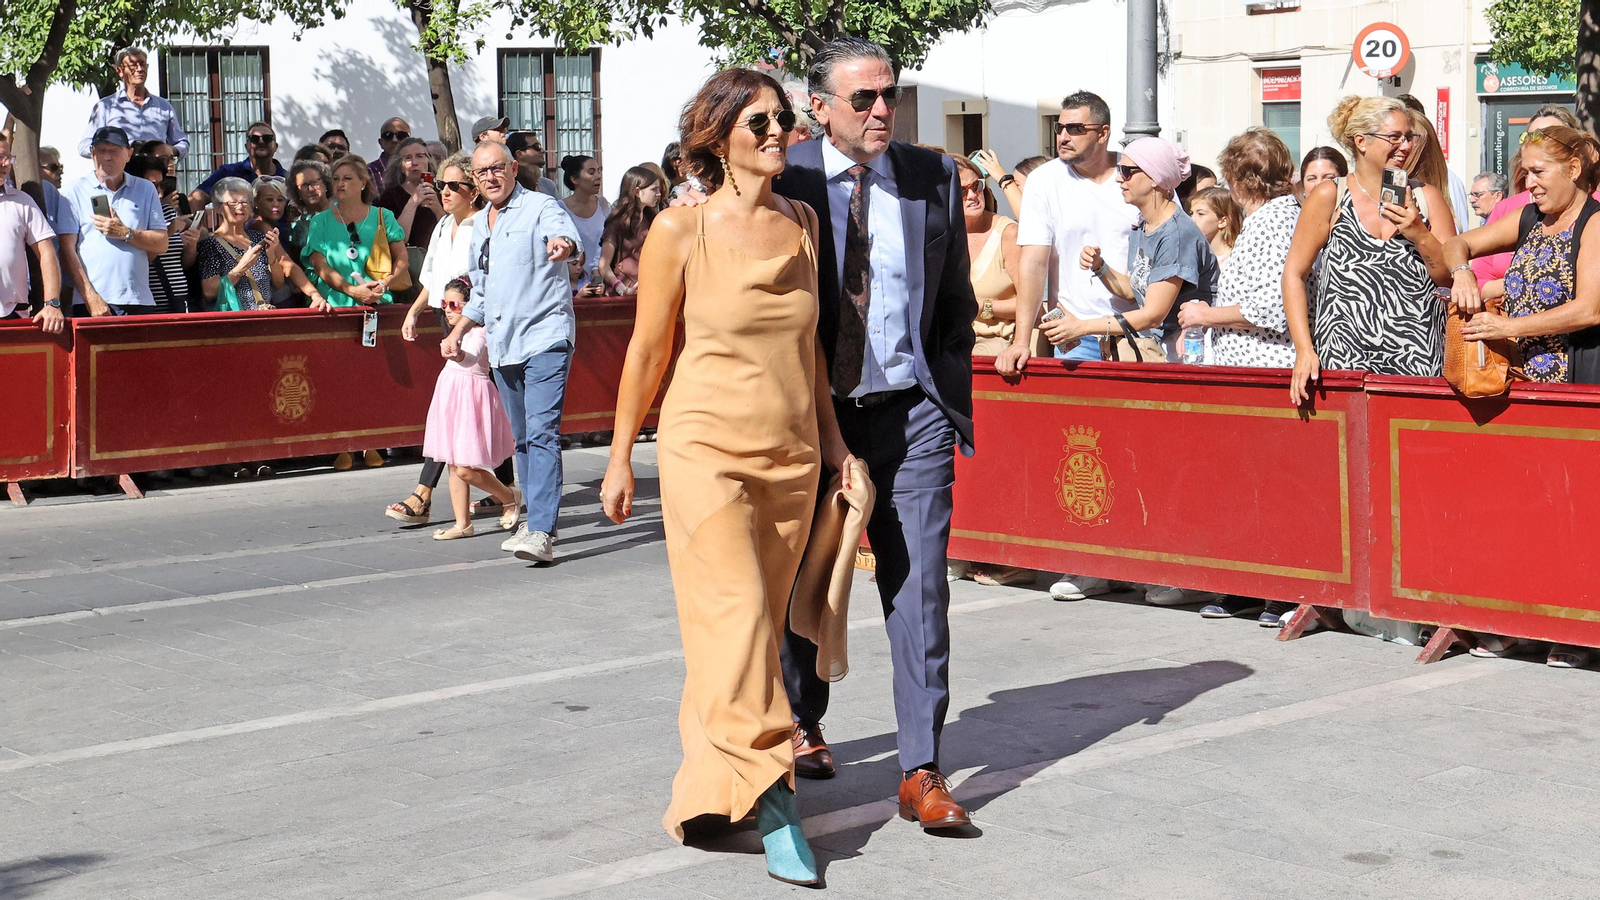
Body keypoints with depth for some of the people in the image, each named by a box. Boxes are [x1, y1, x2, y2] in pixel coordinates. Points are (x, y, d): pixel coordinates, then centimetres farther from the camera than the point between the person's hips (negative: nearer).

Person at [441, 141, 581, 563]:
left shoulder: (540, 207, -4)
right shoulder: (478, 224, 19)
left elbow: (565, 234, -27)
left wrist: (561, 245, -50)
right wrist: (458, 331, 20)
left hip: (545, 337, -8)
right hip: (502, 344, 8)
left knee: (542, 431, -17)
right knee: (522, 437, 13)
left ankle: (541, 532, -23)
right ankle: (535, 520, 22)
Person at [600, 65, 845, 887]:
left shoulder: (802, 223, 8)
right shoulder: (681, 231, -6)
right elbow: (647, 348, -1)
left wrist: (832, 437, 15)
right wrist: (619, 458, 3)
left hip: (792, 456, 5)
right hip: (707, 449, -5)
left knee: (756, 627, 10)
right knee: (737, 625, -10)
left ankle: (706, 785, 26)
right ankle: (772, 800, -9)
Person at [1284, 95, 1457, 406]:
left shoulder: (1426, 197, 10)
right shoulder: (1330, 197, 2)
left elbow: (1452, 278, 9)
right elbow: (1294, 274, 1)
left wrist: (1420, 235, -9)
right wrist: (1304, 350, -7)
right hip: (1345, 362, -2)